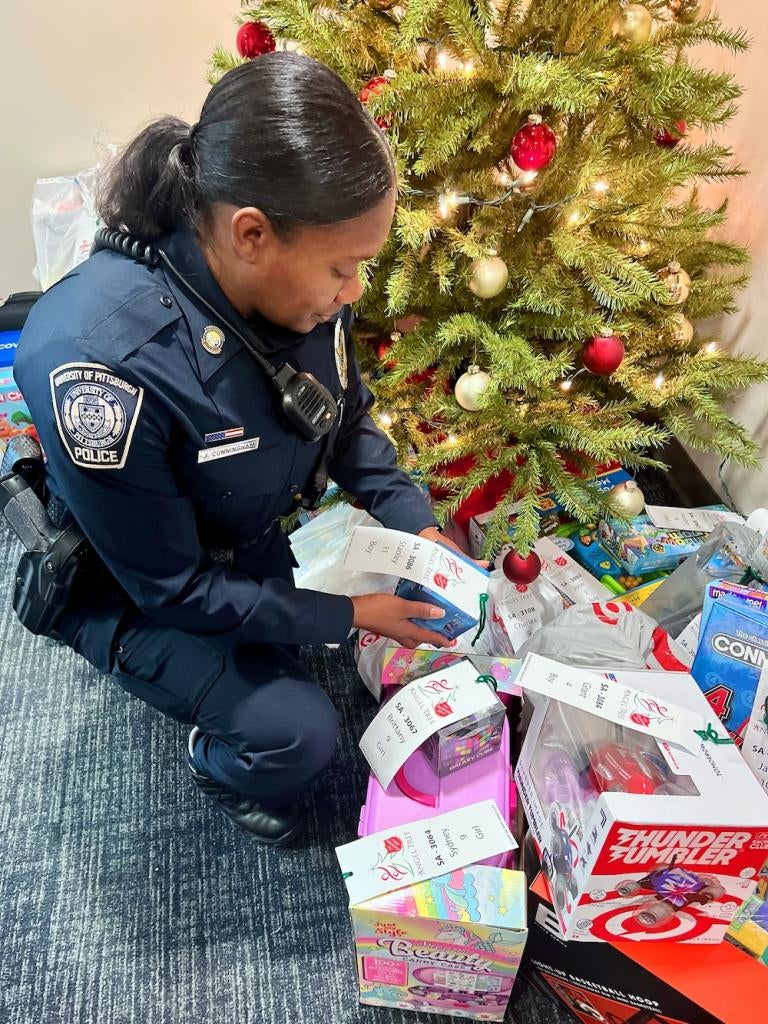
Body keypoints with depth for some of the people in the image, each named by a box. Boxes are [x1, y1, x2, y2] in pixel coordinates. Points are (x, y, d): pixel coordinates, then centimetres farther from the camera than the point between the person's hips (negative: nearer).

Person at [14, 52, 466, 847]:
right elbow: (173, 587, -27)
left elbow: (348, 421, -2)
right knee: (299, 734, -11)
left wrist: (417, 525, -13)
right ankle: (222, 773, 24)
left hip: (256, 550, 6)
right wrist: (348, 615, -21)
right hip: (131, 591, -5)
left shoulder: (299, 282, -21)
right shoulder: (94, 362, -39)